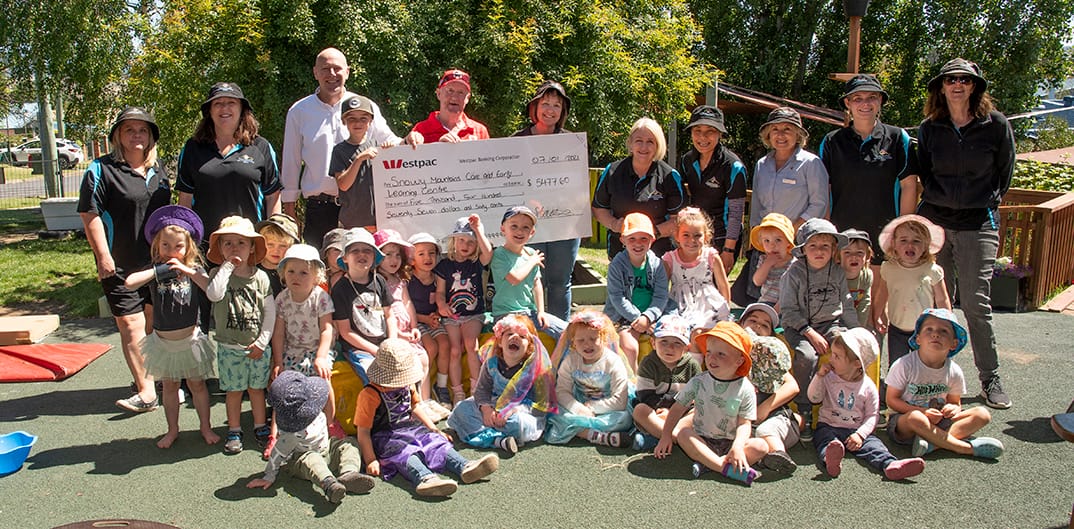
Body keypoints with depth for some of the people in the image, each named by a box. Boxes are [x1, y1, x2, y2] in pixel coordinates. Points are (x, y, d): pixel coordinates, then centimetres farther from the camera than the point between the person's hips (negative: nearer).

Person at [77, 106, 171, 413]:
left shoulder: (158, 170, 13)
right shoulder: (102, 169, -5)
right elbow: (90, 214, -10)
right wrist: (103, 256, -15)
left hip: (158, 260, 5)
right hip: (121, 264, -5)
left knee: (156, 321, 14)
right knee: (131, 324, -6)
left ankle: (159, 378, 29)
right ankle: (146, 391, -4)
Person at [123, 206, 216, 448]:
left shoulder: (194, 270, -7)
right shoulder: (155, 271, -6)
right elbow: (129, 283, -26)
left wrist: (188, 271, -27)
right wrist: (161, 269, -24)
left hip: (189, 339, -1)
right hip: (163, 340, 1)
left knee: (197, 384, 10)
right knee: (169, 386, 14)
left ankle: (206, 427, 25)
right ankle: (172, 429, 28)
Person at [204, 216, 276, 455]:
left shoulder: (260, 277, -2)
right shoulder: (219, 274, -3)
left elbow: (270, 311, -1)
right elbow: (214, 294, -26)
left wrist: (262, 341, -6)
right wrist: (227, 267, -20)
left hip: (257, 347, 1)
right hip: (229, 347, -1)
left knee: (257, 388, 12)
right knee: (234, 390, 8)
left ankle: (261, 427, 25)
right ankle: (234, 431, 21)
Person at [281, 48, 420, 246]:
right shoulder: (299, 111, 9)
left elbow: (389, 143, 11)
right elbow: (291, 161, 13)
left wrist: (407, 141, -12)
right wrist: (289, 206, 12)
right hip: (319, 207, 0)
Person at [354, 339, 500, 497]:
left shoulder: (406, 385, 7)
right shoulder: (370, 395, -16)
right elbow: (363, 432, -15)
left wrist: (434, 429, 18)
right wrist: (371, 461, -22)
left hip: (408, 427, 7)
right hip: (384, 437, -7)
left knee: (435, 441, -18)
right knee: (403, 452, -36)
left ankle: (465, 467, -40)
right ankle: (424, 479, -66)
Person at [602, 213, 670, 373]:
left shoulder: (657, 264, 1)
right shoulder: (617, 264, -7)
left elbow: (661, 296, -2)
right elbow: (616, 297, -10)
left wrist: (647, 317, -17)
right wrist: (636, 318, -16)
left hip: (651, 315, 3)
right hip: (623, 316, -3)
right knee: (630, 347, -24)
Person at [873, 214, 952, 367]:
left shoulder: (932, 270, -12)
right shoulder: (888, 268, -6)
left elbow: (942, 300, -3)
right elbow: (882, 294, 11)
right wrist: (878, 317, 15)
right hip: (896, 331, 2)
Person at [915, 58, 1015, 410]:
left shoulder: (996, 124, 0)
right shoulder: (929, 128, 5)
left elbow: (1005, 170, 11)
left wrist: (989, 203, 11)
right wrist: (938, 199, 10)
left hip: (979, 224, -2)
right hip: (934, 220, 2)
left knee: (976, 303, -4)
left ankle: (990, 380, 8)